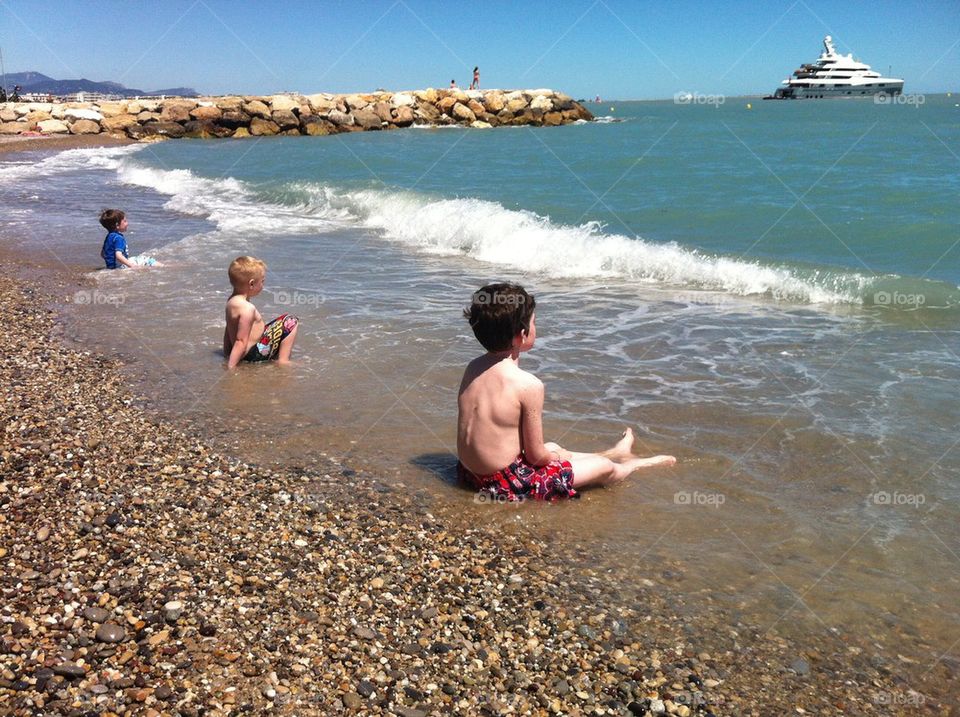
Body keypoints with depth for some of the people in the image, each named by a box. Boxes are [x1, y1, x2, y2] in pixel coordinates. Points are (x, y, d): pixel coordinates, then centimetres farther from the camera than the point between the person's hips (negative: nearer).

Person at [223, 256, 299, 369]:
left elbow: (228, 331, 15)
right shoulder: (248, 308, -25)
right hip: (255, 353, -10)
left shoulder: (232, 300, 5)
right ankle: (282, 360, -6)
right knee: (291, 321, -6)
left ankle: (276, 355, 19)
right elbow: (241, 341, -25)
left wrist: (227, 354, 22)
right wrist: (231, 366, -24)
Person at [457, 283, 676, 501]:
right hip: (505, 485, -8)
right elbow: (536, 455, -15)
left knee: (553, 448, 32)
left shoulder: (473, 368, 0)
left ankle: (616, 453, 55)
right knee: (604, 467, 11)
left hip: (469, 472, 8)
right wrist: (556, 457, 7)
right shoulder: (528, 384, -23)